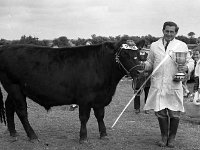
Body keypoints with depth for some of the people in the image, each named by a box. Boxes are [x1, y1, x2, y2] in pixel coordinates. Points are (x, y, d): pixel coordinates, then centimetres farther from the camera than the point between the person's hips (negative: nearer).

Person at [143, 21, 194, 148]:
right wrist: (144, 66, -5)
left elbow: (190, 62, 10)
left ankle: (172, 138, 20)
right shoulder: (154, 46, 12)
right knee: (160, 111, 3)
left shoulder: (182, 46, 8)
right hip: (157, 85, 1)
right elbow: (149, 63, 18)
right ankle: (164, 136, 22)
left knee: (175, 113, 2)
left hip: (174, 85, -1)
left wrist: (186, 67, -13)